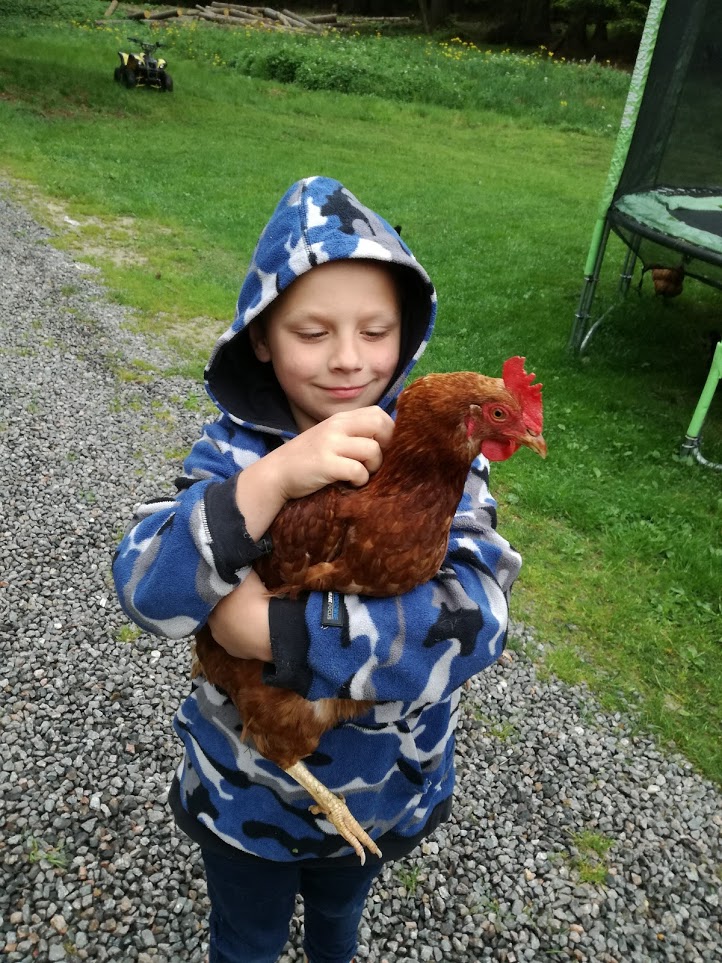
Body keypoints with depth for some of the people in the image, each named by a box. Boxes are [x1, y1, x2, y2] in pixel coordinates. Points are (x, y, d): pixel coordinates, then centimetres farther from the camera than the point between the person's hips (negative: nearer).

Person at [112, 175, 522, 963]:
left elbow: (471, 619, -32)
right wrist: (272, 477, -44)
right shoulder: (234, 449, -20)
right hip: (244, 785, -1)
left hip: (382, 787, 1)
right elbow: (145, 589, -30)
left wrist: (274, 628, -36)